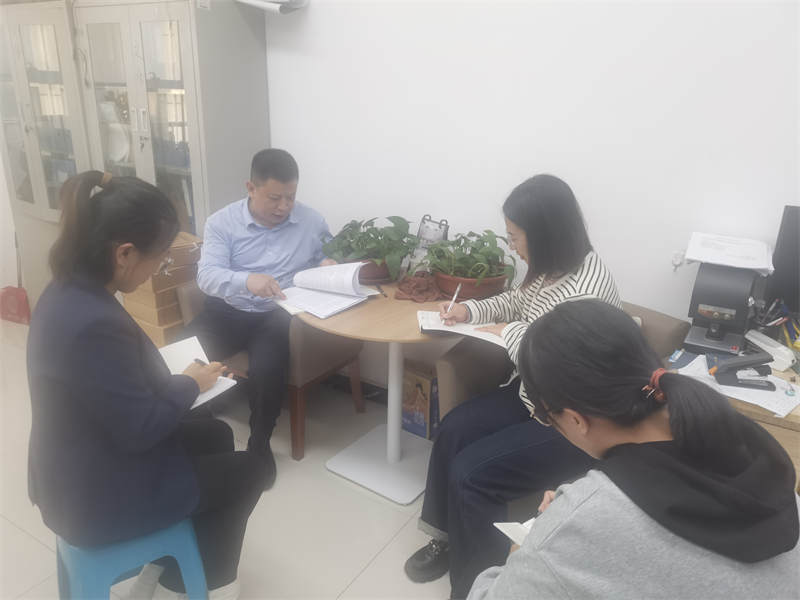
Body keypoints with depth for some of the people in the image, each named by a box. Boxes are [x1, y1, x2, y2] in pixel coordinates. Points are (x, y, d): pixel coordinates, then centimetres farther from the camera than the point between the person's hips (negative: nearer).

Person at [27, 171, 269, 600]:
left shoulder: (69, 291, -4)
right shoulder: (96, 322, -34)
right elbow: (140, 429, -26)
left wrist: (173, 373, 0)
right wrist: (190, 384, -10)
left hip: (80, 469, 9)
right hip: (97, 496, -9)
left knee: (217, 435, 21)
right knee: (249, 470, 6)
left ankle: (170, 565, 31)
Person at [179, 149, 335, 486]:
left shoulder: (311, 221, 2)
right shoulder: (222, 222, -2)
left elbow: (330, 258, 12)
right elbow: (207, 276, -14)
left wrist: (328, 264, -14)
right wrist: (246, 280, -35)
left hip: (278, 316, -1)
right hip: (227, 312, 1)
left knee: (267, 369, -30)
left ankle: (259, 445, -3)